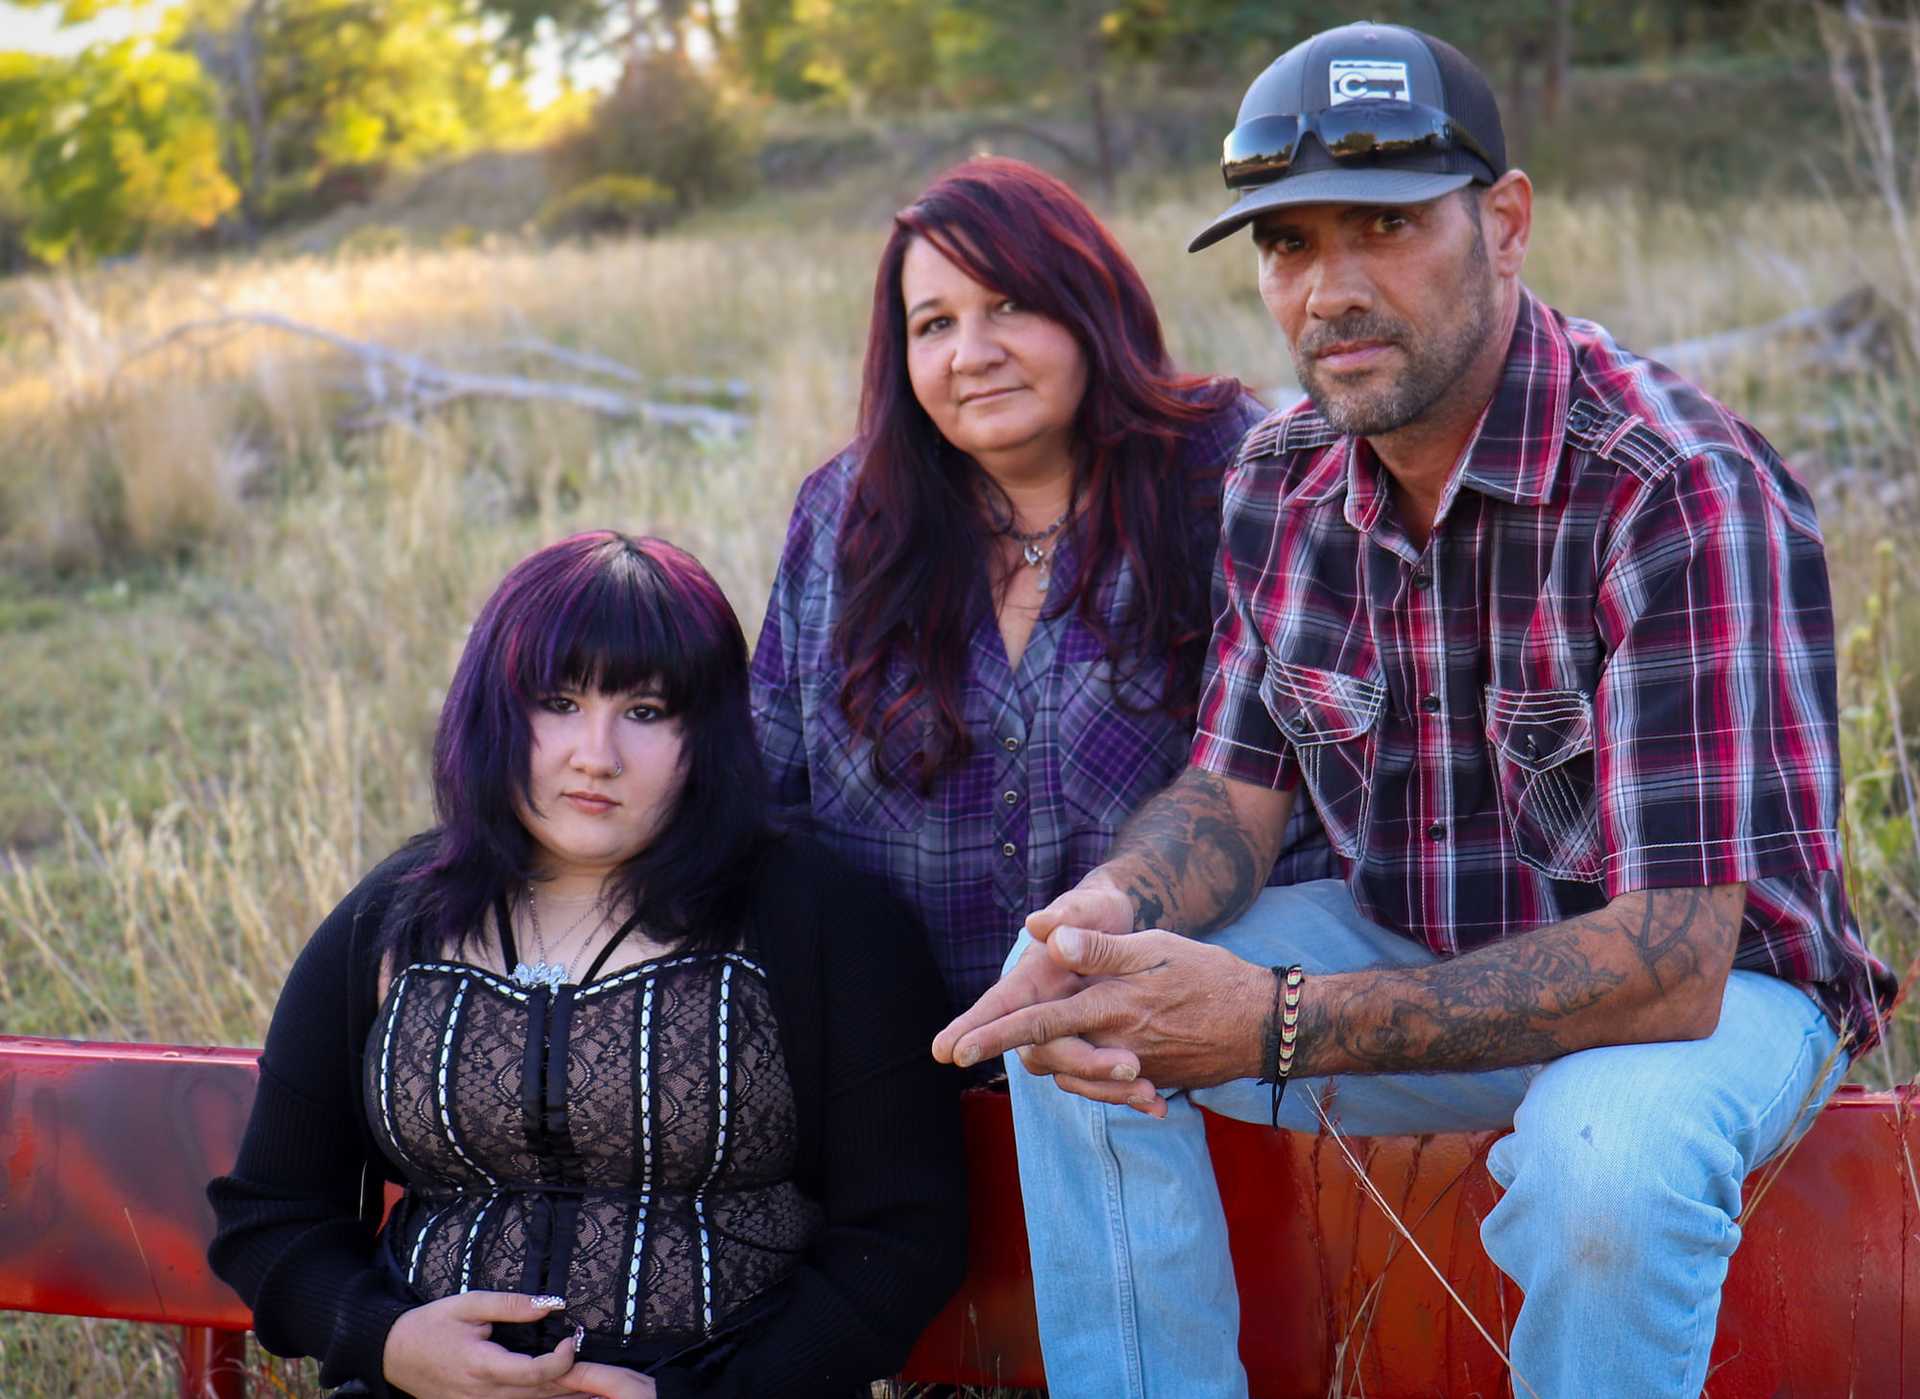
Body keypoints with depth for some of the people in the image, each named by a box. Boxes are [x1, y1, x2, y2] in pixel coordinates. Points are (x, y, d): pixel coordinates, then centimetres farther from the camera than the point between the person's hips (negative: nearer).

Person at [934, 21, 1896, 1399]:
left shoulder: (1683, 494, -27)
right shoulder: (1281, 482, -4)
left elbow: (1668, 964, -32)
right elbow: (1237, 791, 2)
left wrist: (1274, 1026, -38)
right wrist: (1115, 909, -24)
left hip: (1715, 982, -6)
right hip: (1422, 955, 6)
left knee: (1606, 1151, -38)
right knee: (1072, 1001, -11)